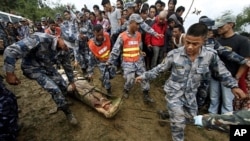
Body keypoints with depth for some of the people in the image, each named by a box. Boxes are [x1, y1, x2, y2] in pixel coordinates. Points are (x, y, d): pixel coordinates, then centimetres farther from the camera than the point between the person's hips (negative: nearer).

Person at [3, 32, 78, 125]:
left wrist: (72, 82, 10)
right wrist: (10, 73, -28)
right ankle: (68, 112, 4)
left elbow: (68, 66, 1)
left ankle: (61, 103, 36)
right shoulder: (41, 39, -36)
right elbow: (11, 50, -32)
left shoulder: (64, 51, -15)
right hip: (33, 68, -6)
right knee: (55, 89, -17)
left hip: (48, 68, 6)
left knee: (63, 86, 4)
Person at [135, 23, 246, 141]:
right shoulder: (174, 54, -20)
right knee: (178, 122, 2)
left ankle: (171, 113, 53)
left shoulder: (210, 55, -14)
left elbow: (222, 72, 4)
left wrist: (233, 86, 0)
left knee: (191, 116, 25)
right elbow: (160, 68, -8)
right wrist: (144, 76, -10)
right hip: (174, 92, -3)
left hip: (190, 94, 4)